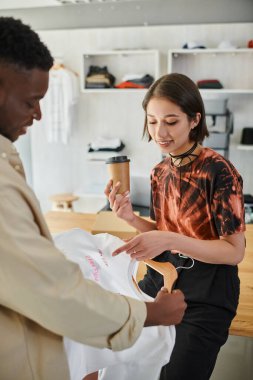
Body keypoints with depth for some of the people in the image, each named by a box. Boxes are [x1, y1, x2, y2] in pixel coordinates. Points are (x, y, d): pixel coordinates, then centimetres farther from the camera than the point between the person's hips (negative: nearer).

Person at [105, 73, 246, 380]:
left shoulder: (218, 171, -19)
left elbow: (234, 251, -18)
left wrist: (170, 240, -31)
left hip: (206, 296, -6)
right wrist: (131, 218, -9)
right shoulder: (160, 171, 3)